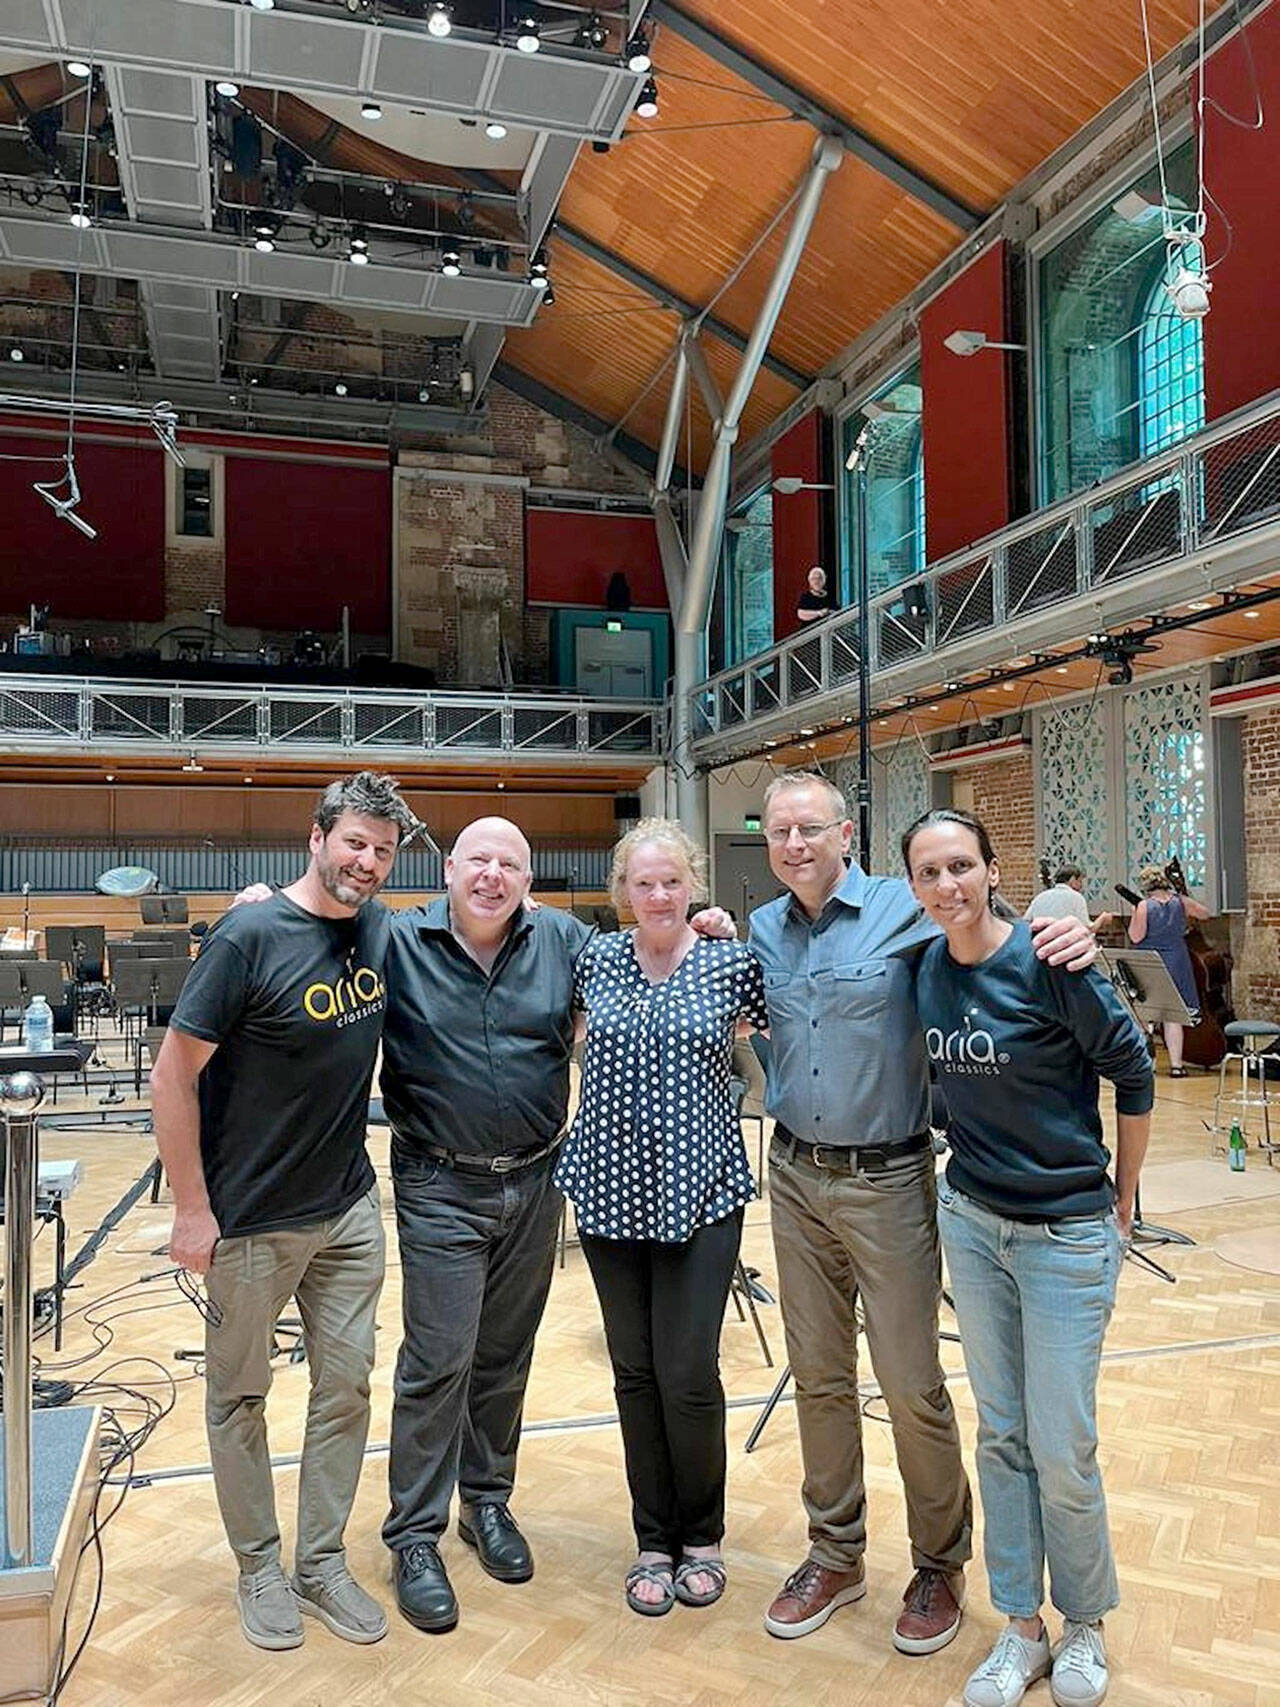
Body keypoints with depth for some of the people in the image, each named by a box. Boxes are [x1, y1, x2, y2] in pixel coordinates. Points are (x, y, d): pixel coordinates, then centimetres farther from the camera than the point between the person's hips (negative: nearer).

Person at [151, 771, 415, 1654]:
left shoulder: (384, 932, -3)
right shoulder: (250, 937, -19)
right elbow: (173, 1078, -16)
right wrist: (192, 1210, -15)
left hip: (351, 1209, 5)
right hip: (251, 1217, -5)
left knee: (346, 1389, 13)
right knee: (240, 1396, 13)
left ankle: (323, 1564, 31)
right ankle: (259, 1568, 33)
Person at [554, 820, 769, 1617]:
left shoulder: (735, 963, -4)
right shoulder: (594, 959, 2)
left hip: (698, 1195, -2)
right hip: (610, 1192, 3)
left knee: (690, 1377, 0)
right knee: (635, 1373, 11)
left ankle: (701, 1536, 26)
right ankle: (654, 1541, 30)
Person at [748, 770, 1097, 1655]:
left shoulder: (906, 911, -12)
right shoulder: (762, 930, 5)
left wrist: (1069, 935, -30)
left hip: (887, 1180, -5)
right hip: (795, 1175, 5)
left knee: (911, 1385, 5)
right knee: (818, 1375, 15)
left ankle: (940, 1565, 29)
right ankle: (837, 1555, 34)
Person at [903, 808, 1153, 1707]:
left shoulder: (1047, 960, -18)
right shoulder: (925, 968, -3)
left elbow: (1134, 1075, -9)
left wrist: (1123, 1199, 0)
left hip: (1067, 1234, -4)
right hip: (971, 1223, 5)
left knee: (1061, 1449, 3)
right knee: (1001, 1436, 13)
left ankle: (1085, 1626, 30)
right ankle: (1022, 1629, 31)